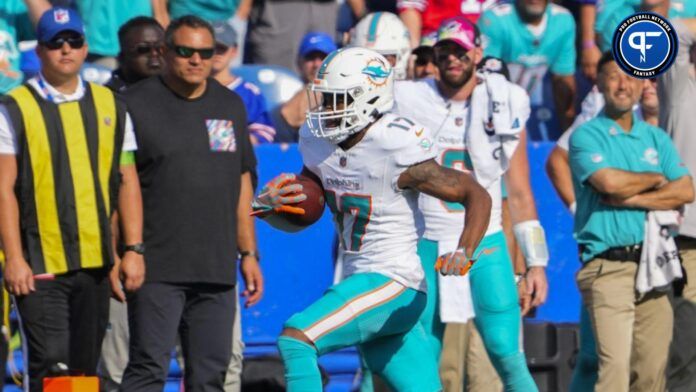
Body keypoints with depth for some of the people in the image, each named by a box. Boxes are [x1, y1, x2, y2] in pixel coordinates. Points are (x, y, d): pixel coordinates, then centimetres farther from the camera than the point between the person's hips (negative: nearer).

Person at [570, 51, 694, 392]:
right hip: (608, 265, -5)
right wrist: (656, 179, 1)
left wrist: (629, 199, -8)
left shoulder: (656, 138, 16)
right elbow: (609, 181, -17)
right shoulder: (586, 136, 1)